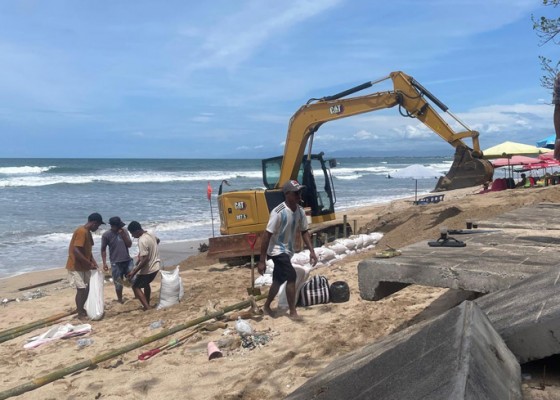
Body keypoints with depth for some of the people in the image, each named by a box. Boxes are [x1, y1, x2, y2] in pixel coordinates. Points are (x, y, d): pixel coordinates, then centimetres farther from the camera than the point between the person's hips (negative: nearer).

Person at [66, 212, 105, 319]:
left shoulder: (88, 232, 9)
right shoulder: (81, 231, -22)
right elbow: (76, 251, -28)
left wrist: (93, 262, 5)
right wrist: (89, 263, -23)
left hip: (84, 266, 10)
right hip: (76, 267, -10)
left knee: (87, 287, 12)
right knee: (81, 289, -6)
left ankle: (81, 309, 25)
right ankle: (80, 314, 5)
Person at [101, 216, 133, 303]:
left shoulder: (124, 231, 1)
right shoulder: (106, 235, -8)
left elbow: (129, 245, -3)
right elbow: (103, 249, -2)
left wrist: (123, 235, -15)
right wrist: (104, 263, -7)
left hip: (128, 260, 3)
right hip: (116, 263, -3)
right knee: (118, 284, 5)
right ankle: (120, 300, 23)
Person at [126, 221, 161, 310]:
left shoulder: (142, 241, -27)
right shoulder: (150, 234, 1)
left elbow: (145, 260, -30)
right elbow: (157, 240, 26)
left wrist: (134, 272, -28)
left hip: (148, 268, -9)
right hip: (155, 266, 9)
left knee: (135, 286, 5)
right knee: (146, 284, 29)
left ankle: (147, 307, -4)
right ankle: (147, 305, 39)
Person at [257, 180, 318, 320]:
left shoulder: (300, 211, -4)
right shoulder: (278, 212, -26)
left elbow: (304, 231, 8)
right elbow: (266, 235, -23)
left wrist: (311, 251, -2)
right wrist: (262, 261, -22)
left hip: (287, 250, 8)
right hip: (277, 250, -8)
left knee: (279, 280, 17)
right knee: (291, 276, -15)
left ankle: (266, 306, 37)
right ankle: (293, 312, -2)